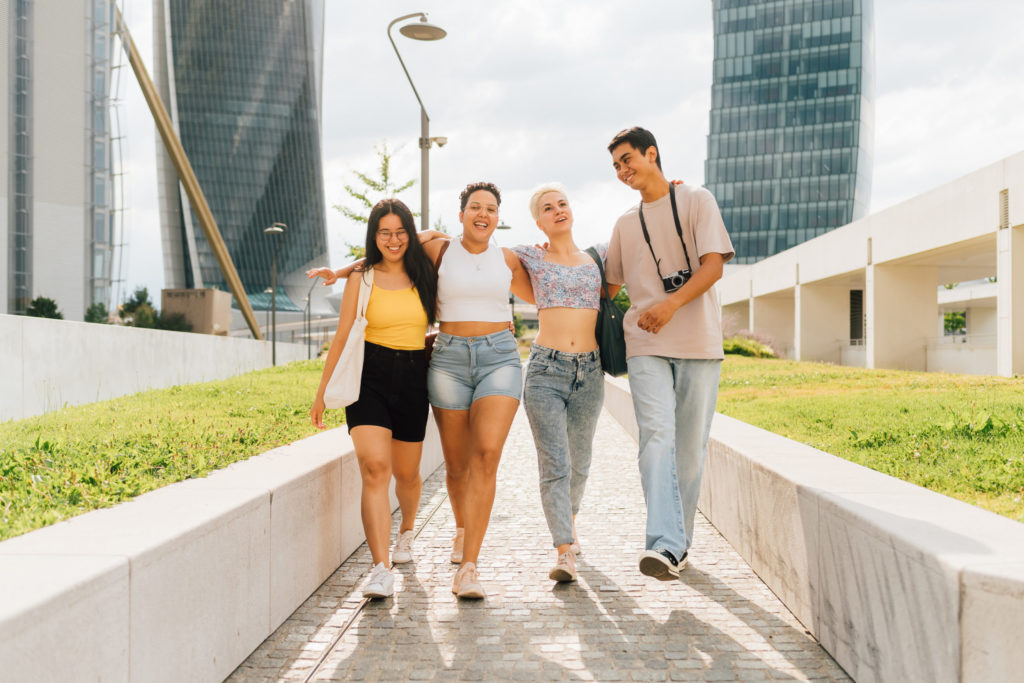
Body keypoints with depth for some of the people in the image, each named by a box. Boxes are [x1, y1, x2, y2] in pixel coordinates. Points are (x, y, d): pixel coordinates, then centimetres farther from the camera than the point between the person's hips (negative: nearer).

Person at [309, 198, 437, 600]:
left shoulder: (424, 276, 6)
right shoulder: (361, 279, 3)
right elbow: (342, 337, 4)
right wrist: (322, 392, 5)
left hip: (412, 378, 2)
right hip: (369, 375, -2)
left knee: (406, 473, 11)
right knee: (374, 468, -18)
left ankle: (406, 530, 43)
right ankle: (381, 570, -20)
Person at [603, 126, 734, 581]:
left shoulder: (696, 201, 7)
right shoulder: (625, 224, 20)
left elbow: (713, 266, -6)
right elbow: (611, 283, 30)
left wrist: (671, 304, -20)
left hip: (698, 343, -2)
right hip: (646, 345, 2)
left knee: (690, 448, 2)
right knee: (657, 437, -16)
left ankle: (679, 542, 15)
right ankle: (665, 546, -24)